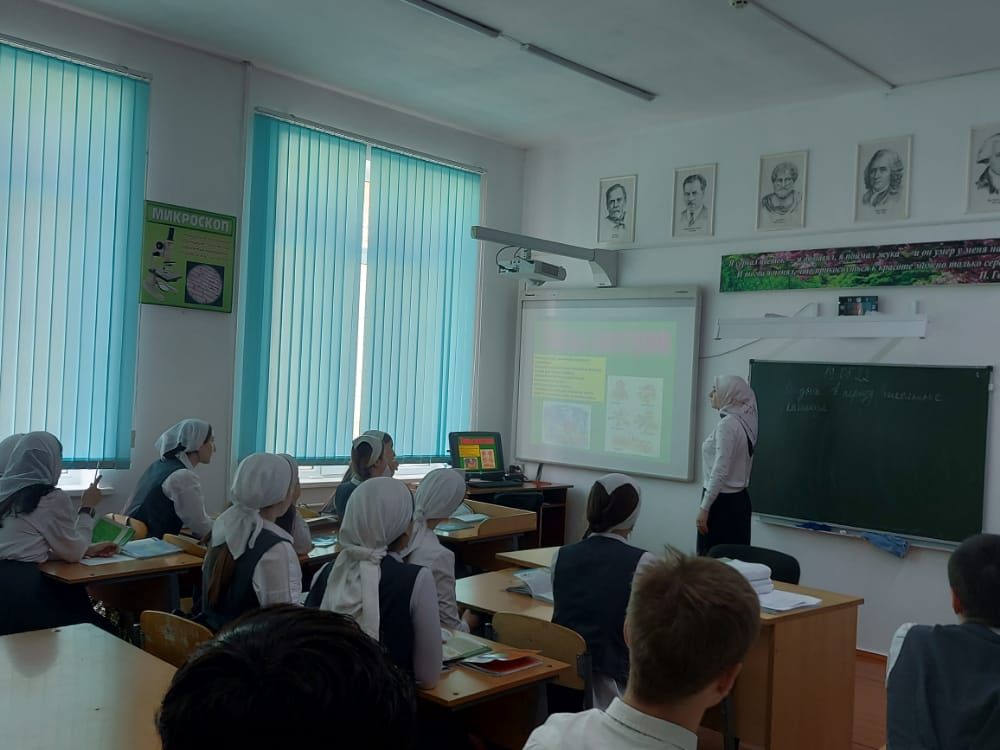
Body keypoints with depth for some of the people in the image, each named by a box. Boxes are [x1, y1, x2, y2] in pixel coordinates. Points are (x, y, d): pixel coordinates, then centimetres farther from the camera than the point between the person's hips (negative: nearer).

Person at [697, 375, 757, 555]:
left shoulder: (727, 424, -16)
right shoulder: (744, 423, 11)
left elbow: (720, 471, -21)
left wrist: (704, 507, -19)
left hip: (722, 501, -9)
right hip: (739, 499, 9)